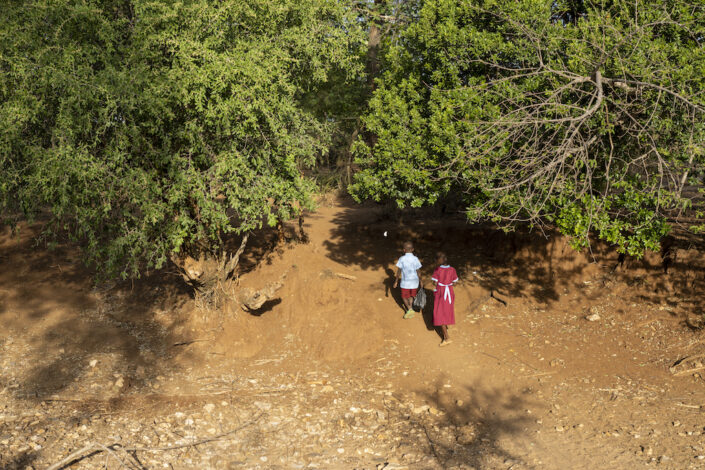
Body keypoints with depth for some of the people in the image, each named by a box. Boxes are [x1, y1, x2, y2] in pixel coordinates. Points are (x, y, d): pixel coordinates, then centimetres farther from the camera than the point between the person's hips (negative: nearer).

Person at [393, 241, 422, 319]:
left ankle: (409, 309, -1)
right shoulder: (415, 259, -11)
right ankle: (410, 309, 18)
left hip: (405, 282, -1)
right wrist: (420, 282, 6)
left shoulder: (401, 259, -14)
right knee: (411, 296, 23)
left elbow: (399, 272, -8)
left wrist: (396, 281, 3)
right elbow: (418, 272, -6)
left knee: (404, 297, 17)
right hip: (414, 282, 2)